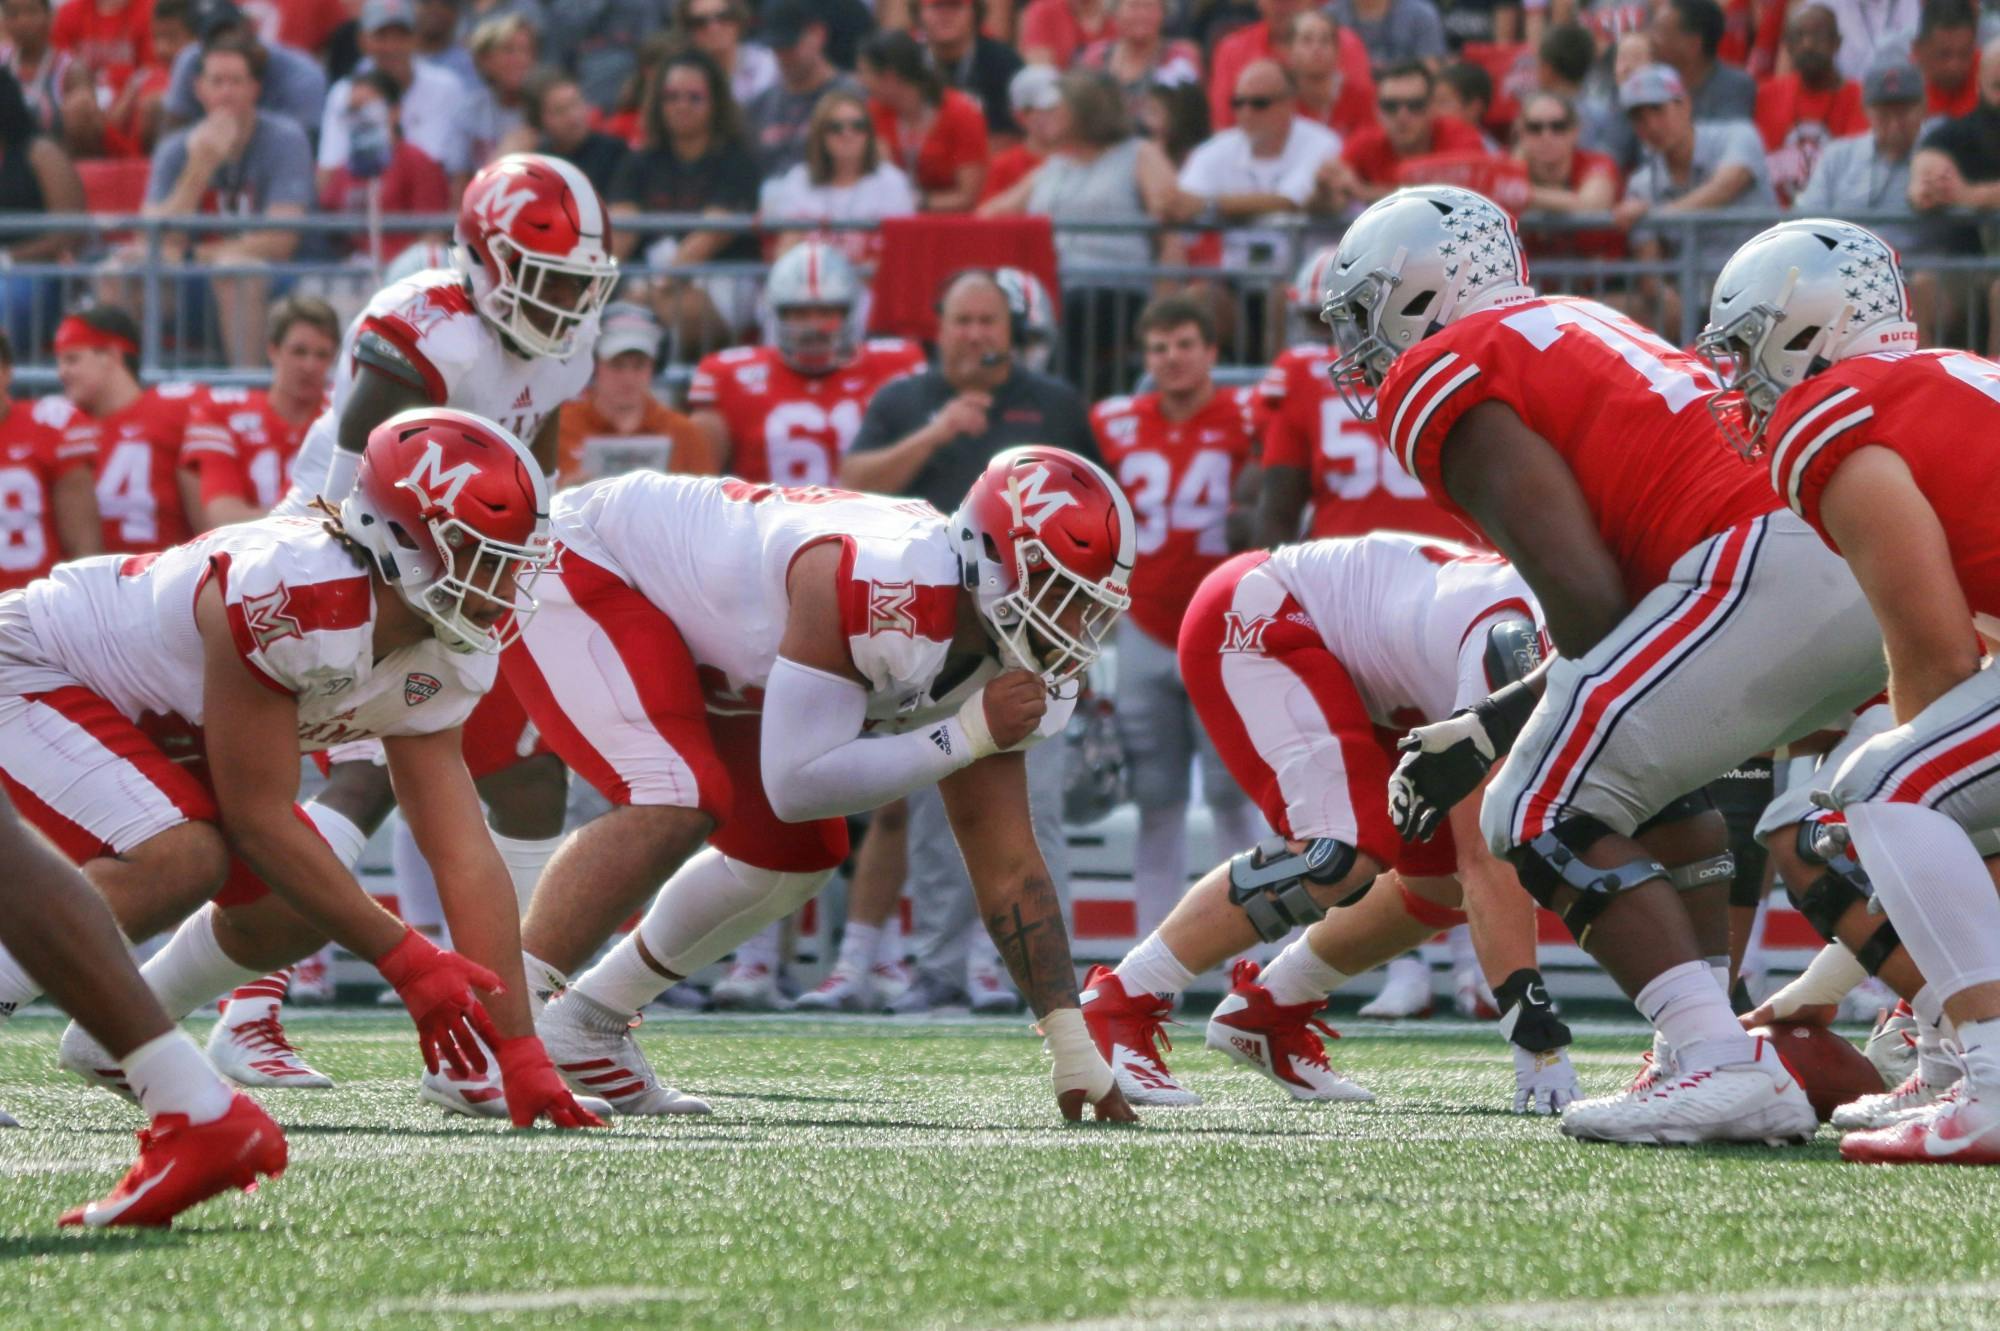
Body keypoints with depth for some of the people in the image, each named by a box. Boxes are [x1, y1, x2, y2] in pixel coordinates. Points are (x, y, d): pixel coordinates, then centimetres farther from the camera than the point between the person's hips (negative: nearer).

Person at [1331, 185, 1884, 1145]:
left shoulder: (1442, 384, 2)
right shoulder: (1569, 330, 31)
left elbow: (1584, 595, -8)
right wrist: (1482, 733, 29)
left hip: (1760, 565, -9)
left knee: (1543, 819, -2)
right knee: (1659, 778, 31)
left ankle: (1721, 1067, -15)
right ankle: (1702, 1055, 22)